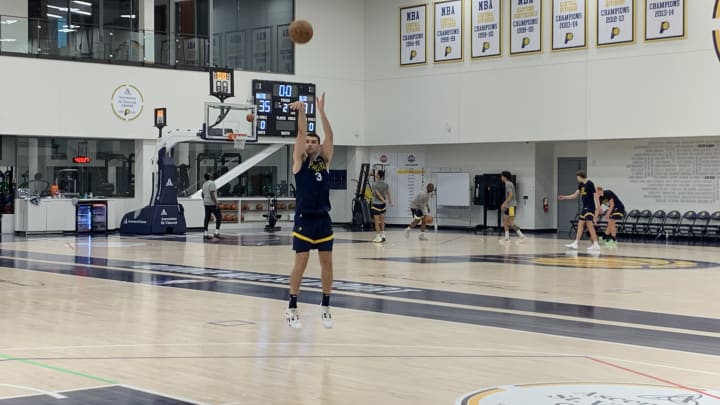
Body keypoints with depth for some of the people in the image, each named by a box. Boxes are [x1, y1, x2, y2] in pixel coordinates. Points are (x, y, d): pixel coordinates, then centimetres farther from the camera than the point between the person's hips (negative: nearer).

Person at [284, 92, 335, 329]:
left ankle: (325, 307, 15)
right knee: (301, 262, -3)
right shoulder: (299, 161, 2)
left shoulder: (325, 161, 9)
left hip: (323, 219, 4)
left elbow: (329, 136, -1)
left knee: (327, 263, 4)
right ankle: (292, 308, 6)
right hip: (304, 219, -3)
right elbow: (301, 134, -9)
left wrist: (322, 111, -7)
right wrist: (301, 111, -16)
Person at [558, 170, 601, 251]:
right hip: (585, 208, 9)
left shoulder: (590, 184, -13)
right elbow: (575, 195, 19)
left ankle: (596, 245, -15)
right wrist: (564, 197, 15)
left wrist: (598, 207, -19)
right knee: (580, 224, 10)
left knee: (589, 224, -14)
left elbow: (595, 195, -15)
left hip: (590, 207, -9)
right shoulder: (581, 185, 12)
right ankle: (575, 243, 14)